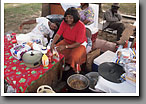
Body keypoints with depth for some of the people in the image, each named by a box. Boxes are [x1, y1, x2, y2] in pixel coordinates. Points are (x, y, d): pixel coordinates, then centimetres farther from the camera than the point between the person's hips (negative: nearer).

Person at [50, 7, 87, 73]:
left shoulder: (81, 26, -27)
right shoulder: (64, 23, -13)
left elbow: (78, 43, -28)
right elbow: (58, 35, -14)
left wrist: (66, 46, -38)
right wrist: (53, 43, -33)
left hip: (79, 44, -5)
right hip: (67, 42, 5)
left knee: (74, 56, -32)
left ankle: (74, 69, 2)